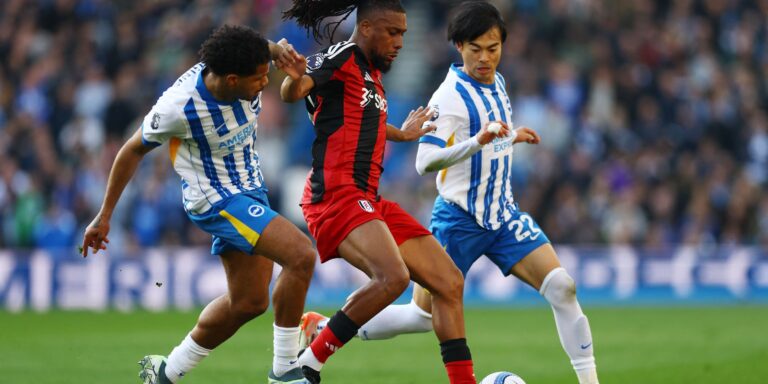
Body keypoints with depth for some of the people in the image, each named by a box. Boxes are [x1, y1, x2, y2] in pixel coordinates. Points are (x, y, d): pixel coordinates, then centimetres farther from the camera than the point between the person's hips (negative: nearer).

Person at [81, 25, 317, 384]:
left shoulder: (242, 72, -13)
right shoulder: (179, 107, -28)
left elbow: (259, 51, 14)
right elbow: (133, 150, -11)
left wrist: (279, 49, -12)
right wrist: (104, 216, -3)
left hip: (250, 190, 8)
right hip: (217, 201, -8)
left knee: (248, 302, 13)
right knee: (302, 255, -24)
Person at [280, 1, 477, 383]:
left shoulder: (370, 74, 21)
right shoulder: (342, 58, -6)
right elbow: (293, 92, -23)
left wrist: (401, 133, 56)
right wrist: (294, 78, -46)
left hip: (369, 201, 10)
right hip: (336, 194, -10)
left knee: (449, 282, 6)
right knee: (392, 276, -31)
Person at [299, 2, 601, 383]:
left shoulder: (497, 83, 8)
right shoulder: (450, 96, -17)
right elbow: (424, 161, -27)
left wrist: (512, 137, 19)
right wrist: (478, 141, -36)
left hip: (502, 215, 6)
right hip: (460, 220, -6)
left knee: (562, 287, -11)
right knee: (423, 316, 0)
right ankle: (322, 331, 16)